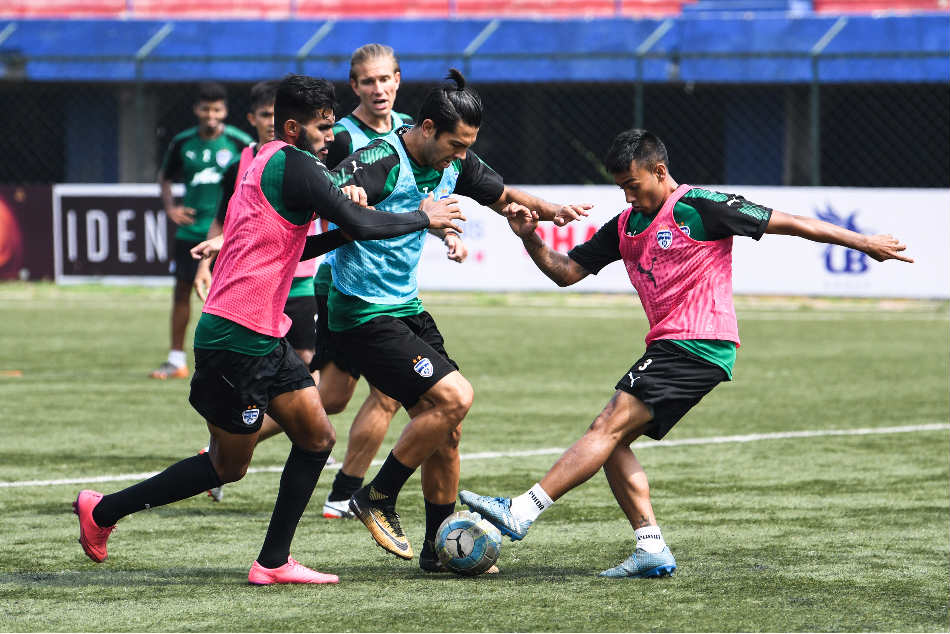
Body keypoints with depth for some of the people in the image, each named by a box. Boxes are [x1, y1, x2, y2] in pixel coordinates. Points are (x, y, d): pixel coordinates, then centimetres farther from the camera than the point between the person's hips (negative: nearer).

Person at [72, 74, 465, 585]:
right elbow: (362, 225, -18)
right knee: (228, 466, -2)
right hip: (237, 339, -10)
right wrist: (424, 218, -3)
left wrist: (343, 234, 15)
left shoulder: (262, 161, 16)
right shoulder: (293, 165, -13)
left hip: (264, 336, 10)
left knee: (317, 436, 10)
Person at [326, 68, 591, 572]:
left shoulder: (453, 164, 4)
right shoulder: (381, 161, -21)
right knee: (454, 397, -18)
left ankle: (438, 547, 19)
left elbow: (503, 196, 20)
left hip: (406, 307, 9)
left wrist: (549, 209, 2)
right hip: (364, 316, -9)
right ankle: (377, 498, -3)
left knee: (445, 427, 7)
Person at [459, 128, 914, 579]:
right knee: (611, 442, 2)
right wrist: (530, 240, 0)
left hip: (699, 346, -9)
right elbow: (566, 272, 20)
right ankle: (652, 549, -1)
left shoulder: (698, 208, -6)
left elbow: (787, 223, -4)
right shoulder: (625, 226, 17)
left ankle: (520, 512, -22)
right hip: (669, 349, 9)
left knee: (609, 427, -15)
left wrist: (863, 243, -2)